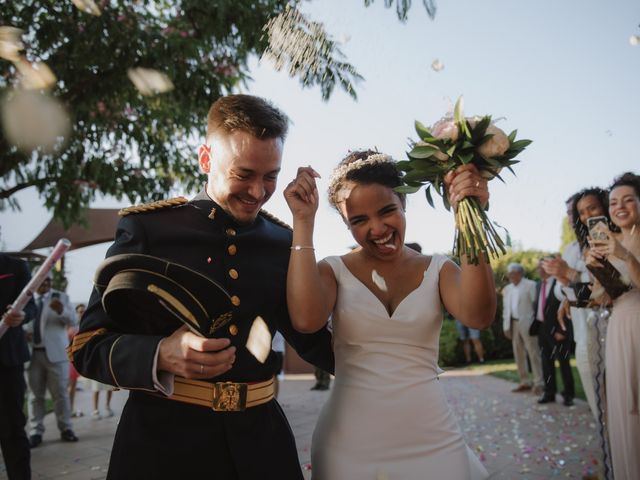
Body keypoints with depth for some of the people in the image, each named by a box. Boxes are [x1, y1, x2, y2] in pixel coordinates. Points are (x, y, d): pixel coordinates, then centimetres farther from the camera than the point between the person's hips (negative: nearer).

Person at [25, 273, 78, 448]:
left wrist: (61, 311, -29)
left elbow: (73, 320, -7)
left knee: (61, 393, 1)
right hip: (33, 353, 2)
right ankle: (36, 431, 11)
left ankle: (65, 429, 9)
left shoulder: (61, 297, 5)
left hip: (55, 353, -2)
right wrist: (22, 332, -8)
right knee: (36, 394, 4)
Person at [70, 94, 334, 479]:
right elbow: (89, 345, -6)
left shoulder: (284, 242, 3)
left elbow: (310, 337, 13)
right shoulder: (147, 227, -6)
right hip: (163, 437, -3)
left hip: (260, 437, 3)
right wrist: (161, 355, -23)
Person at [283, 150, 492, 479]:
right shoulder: (333, 271, -3)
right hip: (349, 442, -1)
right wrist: (303, 221, -20)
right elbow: (305, 320, -23)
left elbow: (478, 316, -19)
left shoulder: (438, 269, 0)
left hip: (430, 439, 1)